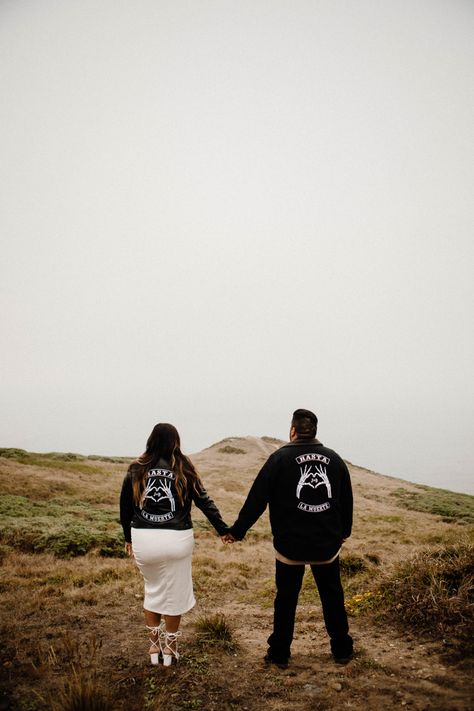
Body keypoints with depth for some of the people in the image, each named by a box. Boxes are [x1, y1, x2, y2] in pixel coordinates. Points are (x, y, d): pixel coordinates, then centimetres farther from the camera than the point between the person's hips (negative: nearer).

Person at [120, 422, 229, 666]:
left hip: (143, 539, 2)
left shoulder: (136, 470, 1)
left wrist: (128, 538, 20)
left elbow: (125, 506, 7)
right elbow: (204, 501, -1)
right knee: (174, 594, 15)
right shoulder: (183, 470, -4)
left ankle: (155, 646, 31)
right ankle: (169, 648, 29)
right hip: (176, 540, -2)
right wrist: (223, 530, 7)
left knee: (152, 591, 23)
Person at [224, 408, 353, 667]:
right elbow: (347, 501, 11)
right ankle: (342, 650, 29)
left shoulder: (280, 458, -10)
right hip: (328, 545, 3)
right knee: (333, 596, 17)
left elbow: (256, 499, -10)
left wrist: (237, 531, -1)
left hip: (290, 546, -3)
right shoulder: (334, 459, 1)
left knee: (286, 599, 10)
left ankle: (279, 653, 21)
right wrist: (344, 531, 27)